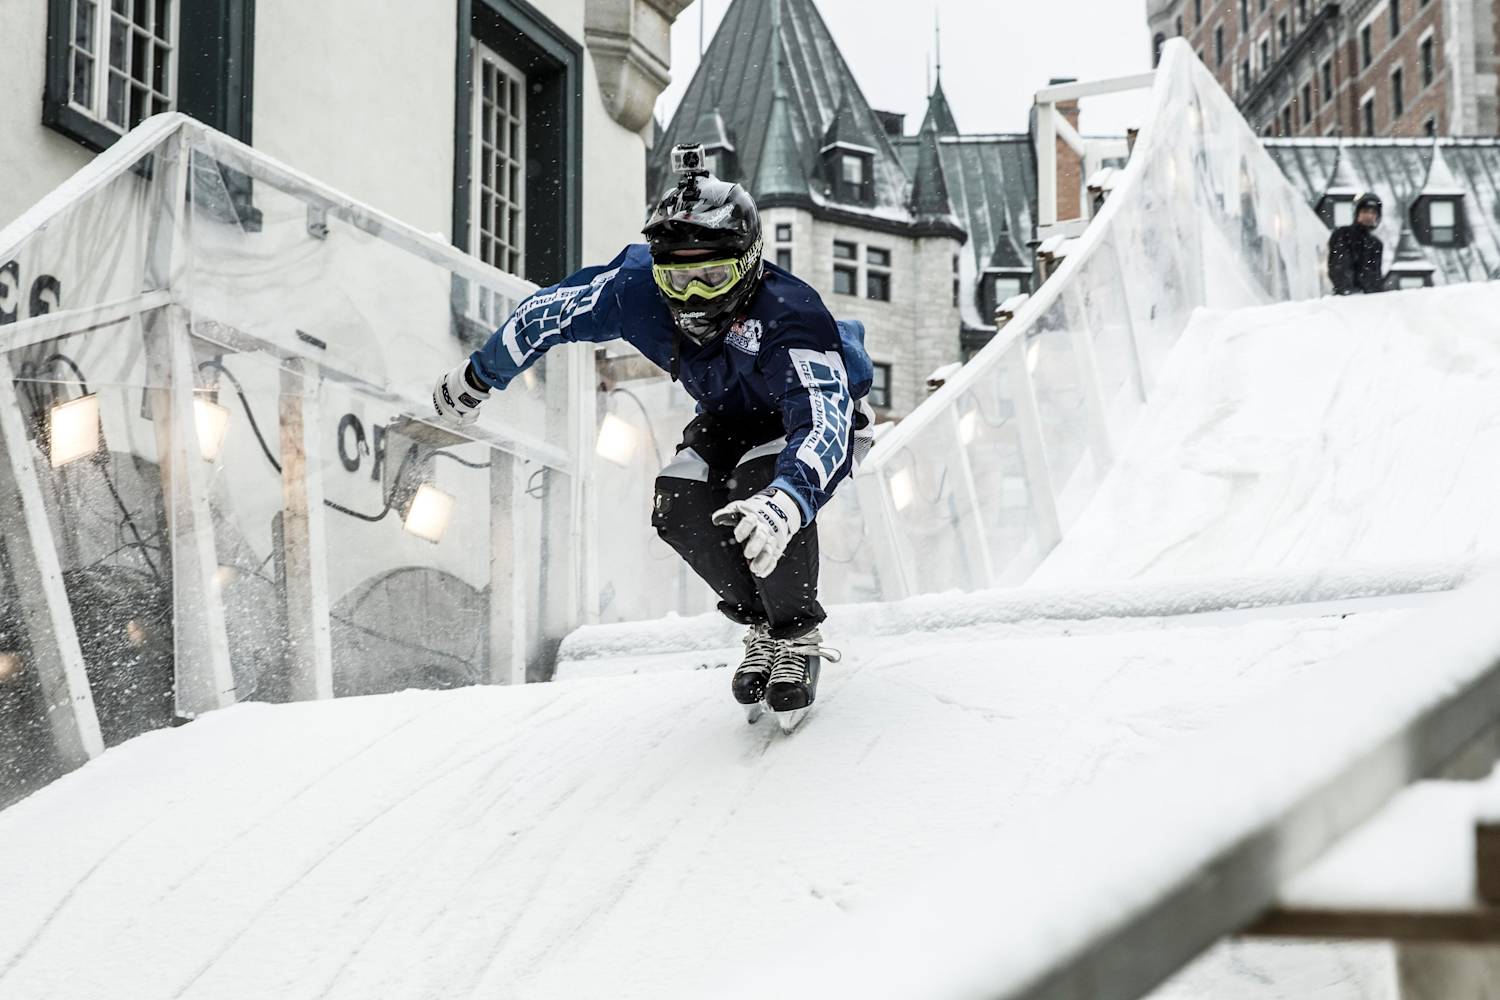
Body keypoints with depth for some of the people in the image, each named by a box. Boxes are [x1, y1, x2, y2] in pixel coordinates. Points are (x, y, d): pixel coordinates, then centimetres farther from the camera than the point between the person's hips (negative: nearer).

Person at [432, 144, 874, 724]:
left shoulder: (790, 318, -43)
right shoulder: (637, 289, -29)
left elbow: (822, 423, -56)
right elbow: (550, 313, -11)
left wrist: (785, 504, -76)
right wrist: (478, 378, 3)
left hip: (824, 413, -5)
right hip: (730, 417, 5)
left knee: (765, 485, -34)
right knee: (679, 504, -21)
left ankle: (798, 637, -13)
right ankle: (760, 626, 2)